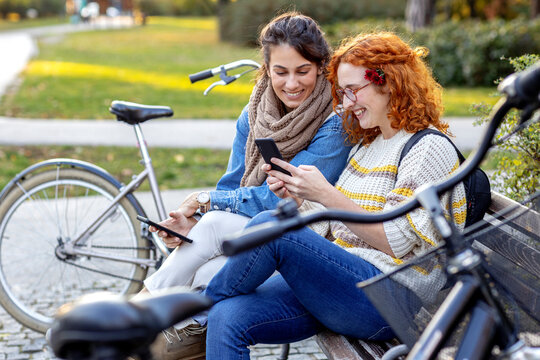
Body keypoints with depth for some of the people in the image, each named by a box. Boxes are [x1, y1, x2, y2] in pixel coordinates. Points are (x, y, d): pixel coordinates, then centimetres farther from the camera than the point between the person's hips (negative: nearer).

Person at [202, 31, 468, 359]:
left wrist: (327, 195, -18)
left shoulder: (430, 149, -5)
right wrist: (297, 197, -1)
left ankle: (202, 305, -1)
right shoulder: (367, 146, 22)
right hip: (339, 280, 8)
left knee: (269, 225, -27)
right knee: (229, 318, -18)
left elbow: (395, 244, -15)